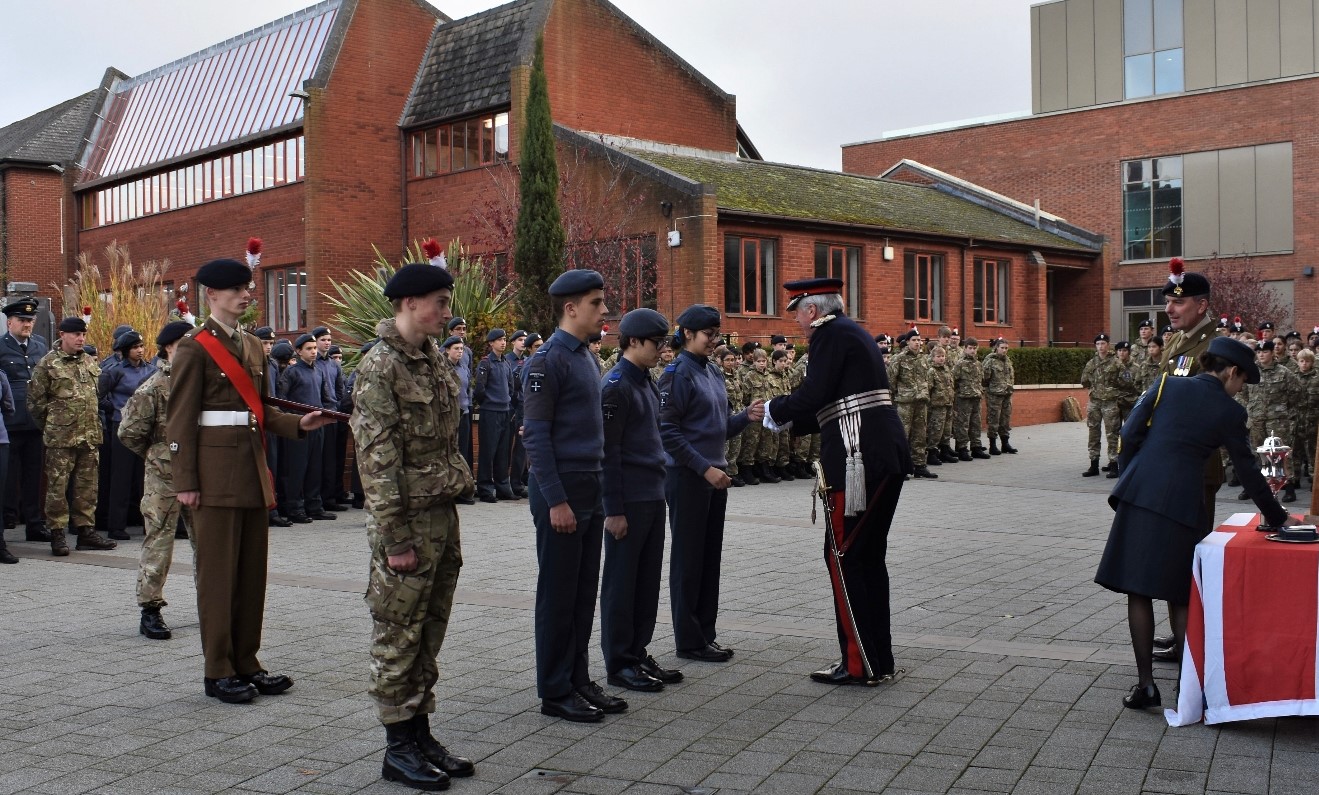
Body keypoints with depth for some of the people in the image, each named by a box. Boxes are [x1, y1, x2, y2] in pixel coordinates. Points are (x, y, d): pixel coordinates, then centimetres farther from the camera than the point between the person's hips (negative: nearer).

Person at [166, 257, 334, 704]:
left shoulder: (252, 346, 16)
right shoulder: (195, 347, -6)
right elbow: (180, 419, -9)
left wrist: (298, 424, 2)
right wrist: (185, 482, -13)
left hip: (252, 472, 8)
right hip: (217, 475, -7)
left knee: (253, 570, 11)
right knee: (218, 573, 0)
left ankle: (246, 663, 20)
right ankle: (218, 672, 9)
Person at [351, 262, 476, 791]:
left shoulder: (434, 360, 12)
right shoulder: (380, 367, -13)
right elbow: (378, 460, -17)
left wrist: (459, 489, 14)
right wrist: (395, 539, -18)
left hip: (444, 516, 8)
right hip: (409, 520, -8)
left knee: (429, 632, 14)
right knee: (398, 635, 3)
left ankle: (421, 732, 24)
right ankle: (398, 747, 13)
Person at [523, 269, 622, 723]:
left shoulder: (587, 358, 15)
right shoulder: (548, 360, -13)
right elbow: (536, 436, -16)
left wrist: (598, 496, 16)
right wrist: (556, 501, -19)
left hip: (590, 492, 9)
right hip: (560, 492, -9)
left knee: (584, 593, 13)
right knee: (558, 595, 0)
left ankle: (578, 680, 23)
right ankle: (555, 692, 9)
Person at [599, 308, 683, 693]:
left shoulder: (647, 382, 15)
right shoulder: (615, 386, -13)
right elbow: (608, 451, -16)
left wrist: (658, 491, 17)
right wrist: (614, 509, -17)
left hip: (653, 497, 9)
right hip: (628, 502, -9)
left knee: (648, 579, 13)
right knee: (621, 581, 1)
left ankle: (638, 652, 23)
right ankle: (618, 663, 10)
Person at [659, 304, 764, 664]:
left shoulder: (713, 371, 12)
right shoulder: (678, 373, -11)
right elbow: (668, 431, -16)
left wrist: (747, 415, -3)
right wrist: (704, 468, -19)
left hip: (714, 475, 8)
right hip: (686, 477, -8)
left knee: (710, 556, 12)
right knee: (689, 559, 0)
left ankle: (706, 633, 21)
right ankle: (689, 641, 9)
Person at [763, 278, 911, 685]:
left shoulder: (830, 334, -8)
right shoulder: (852, 332, 21)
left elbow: (813, 397, -17)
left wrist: (774, 410, 1)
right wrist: (790, 422, 24)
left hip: (858, 463, -10)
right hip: (888, 458, 10)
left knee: (843, 557, -2)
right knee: (870, 556, 14)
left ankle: (859, 664, 3)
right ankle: (880, 658, 21)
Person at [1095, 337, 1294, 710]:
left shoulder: (1166, 385, 7)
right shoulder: (1229, 412, 3)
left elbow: (1130, 435, 2)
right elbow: (1248, 472, 9)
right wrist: (1278, 518, 21)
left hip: (1138, 494, 1)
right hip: (1182, 504, -1)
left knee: (1139, 592, 5)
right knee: (1182, 596, 12)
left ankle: (1146, 683, 5)